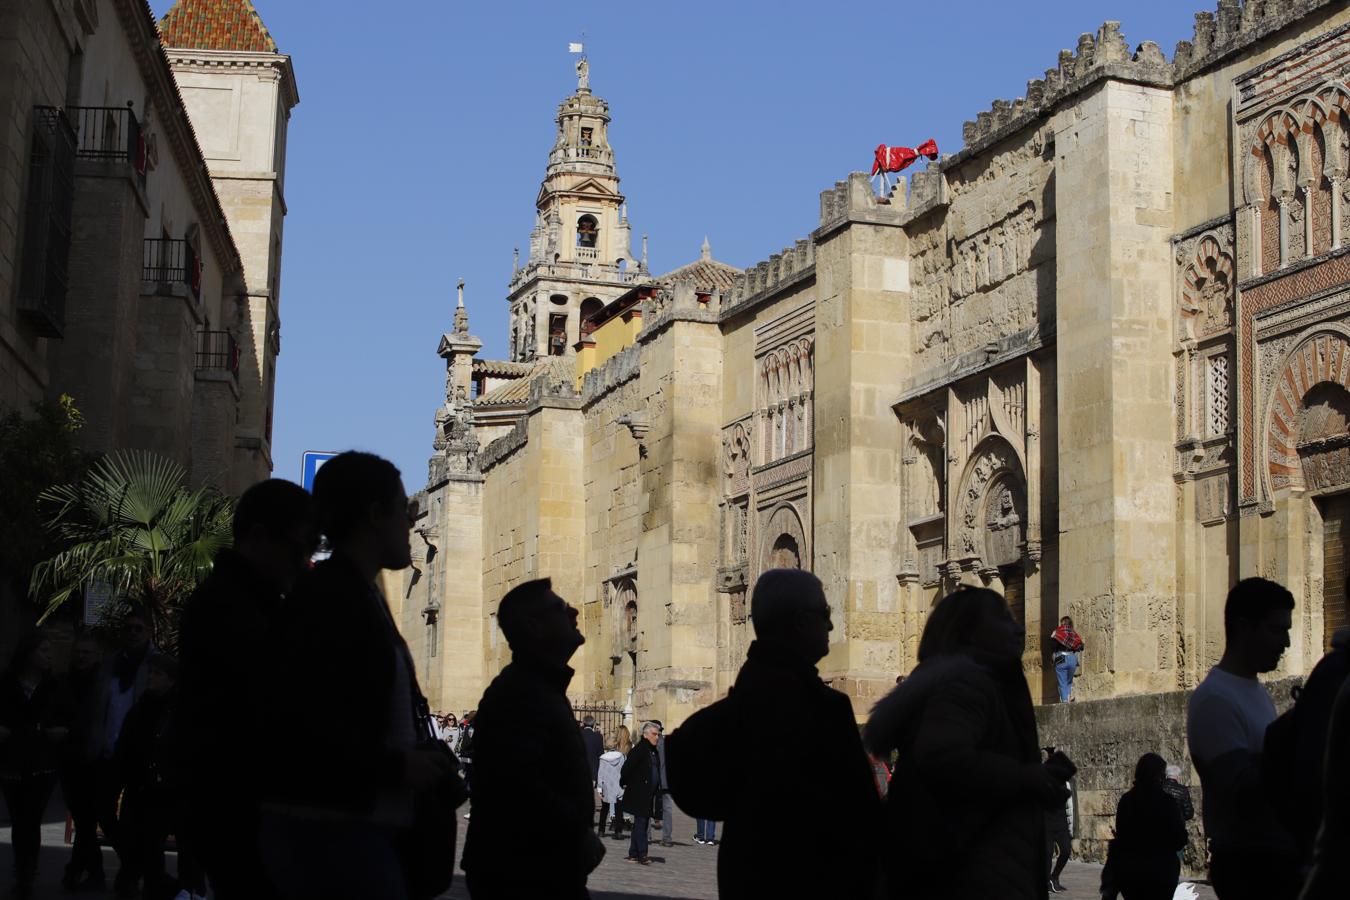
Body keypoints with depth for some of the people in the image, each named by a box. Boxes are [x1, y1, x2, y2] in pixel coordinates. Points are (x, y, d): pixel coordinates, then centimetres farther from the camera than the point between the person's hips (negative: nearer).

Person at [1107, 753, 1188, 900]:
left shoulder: (1126, 800, 0)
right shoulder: (1166, 801, -13)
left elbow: (1120, 833, 7)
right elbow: (1180, 838, -10)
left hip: (1128, 868, 4)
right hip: (1160, 870, -4)